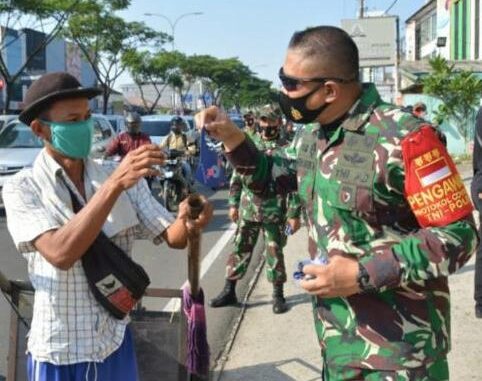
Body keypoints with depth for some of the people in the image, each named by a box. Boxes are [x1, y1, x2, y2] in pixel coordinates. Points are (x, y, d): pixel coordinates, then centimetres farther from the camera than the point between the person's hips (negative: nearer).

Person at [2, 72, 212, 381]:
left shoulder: (119, 175, -1)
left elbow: (171, 237, -4)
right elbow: (61, 253, -27)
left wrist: (187, 222, -26)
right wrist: (114, 185, -33)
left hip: (117, 341, 4)